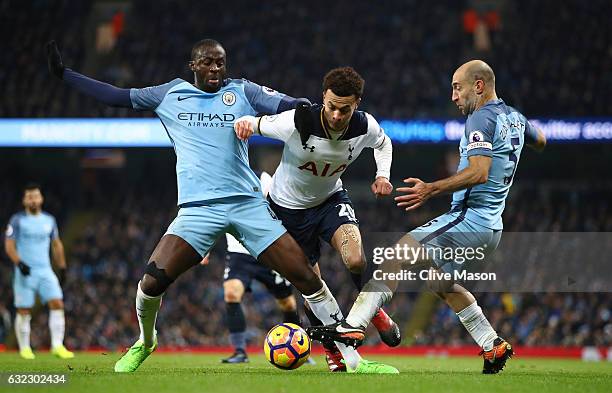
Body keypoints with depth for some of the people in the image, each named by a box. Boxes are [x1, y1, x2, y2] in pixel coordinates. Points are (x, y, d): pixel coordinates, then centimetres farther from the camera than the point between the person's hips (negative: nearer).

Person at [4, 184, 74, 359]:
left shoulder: (49, 220, 11)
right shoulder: (17, 220, -1)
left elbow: (56, 244, 21)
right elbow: (9, 245, -6)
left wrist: (62, 268, 18)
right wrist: (19, 263, -20)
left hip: (45, 271, 3)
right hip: (25, 272, -3)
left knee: (57, 304, -11)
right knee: (24, 311, -1)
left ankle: (57, 346, -11)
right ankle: (24, 348, 12)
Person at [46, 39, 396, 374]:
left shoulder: (242, 92, 8)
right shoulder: (170, 94, 12)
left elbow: (290, 106, -1)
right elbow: (117, 96, 18)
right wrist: (64, 73, 16)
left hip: (248, 203, 0)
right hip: (198, 208, 0)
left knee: (307, 277, -9)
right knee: (152, 280, -16)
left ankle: (353, 360, 0)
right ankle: (145, 343, 17)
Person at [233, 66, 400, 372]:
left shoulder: (365, 126, -20)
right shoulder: (296, 122, -32)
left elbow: (382, 142, 6)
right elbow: (256, 124, -16)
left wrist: (383, 175, -9)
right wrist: (245, 123, -38)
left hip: (331, 199, 2)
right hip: (289, 206, -2)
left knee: (356, 261, -25)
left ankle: (374, 309, 6)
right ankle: (332, 350, 25)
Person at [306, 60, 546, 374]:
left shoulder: (481, 118, -12)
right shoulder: (514, 117, 14)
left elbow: (479, 172, -25)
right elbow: (540, 142, 35)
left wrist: (432, 189, -31)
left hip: (469, 217, -10)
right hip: (492, 227, 10)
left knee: (398, 254, -17)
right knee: (441, 282, 25)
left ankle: (353, 326, -27)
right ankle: (494, 347, 24)